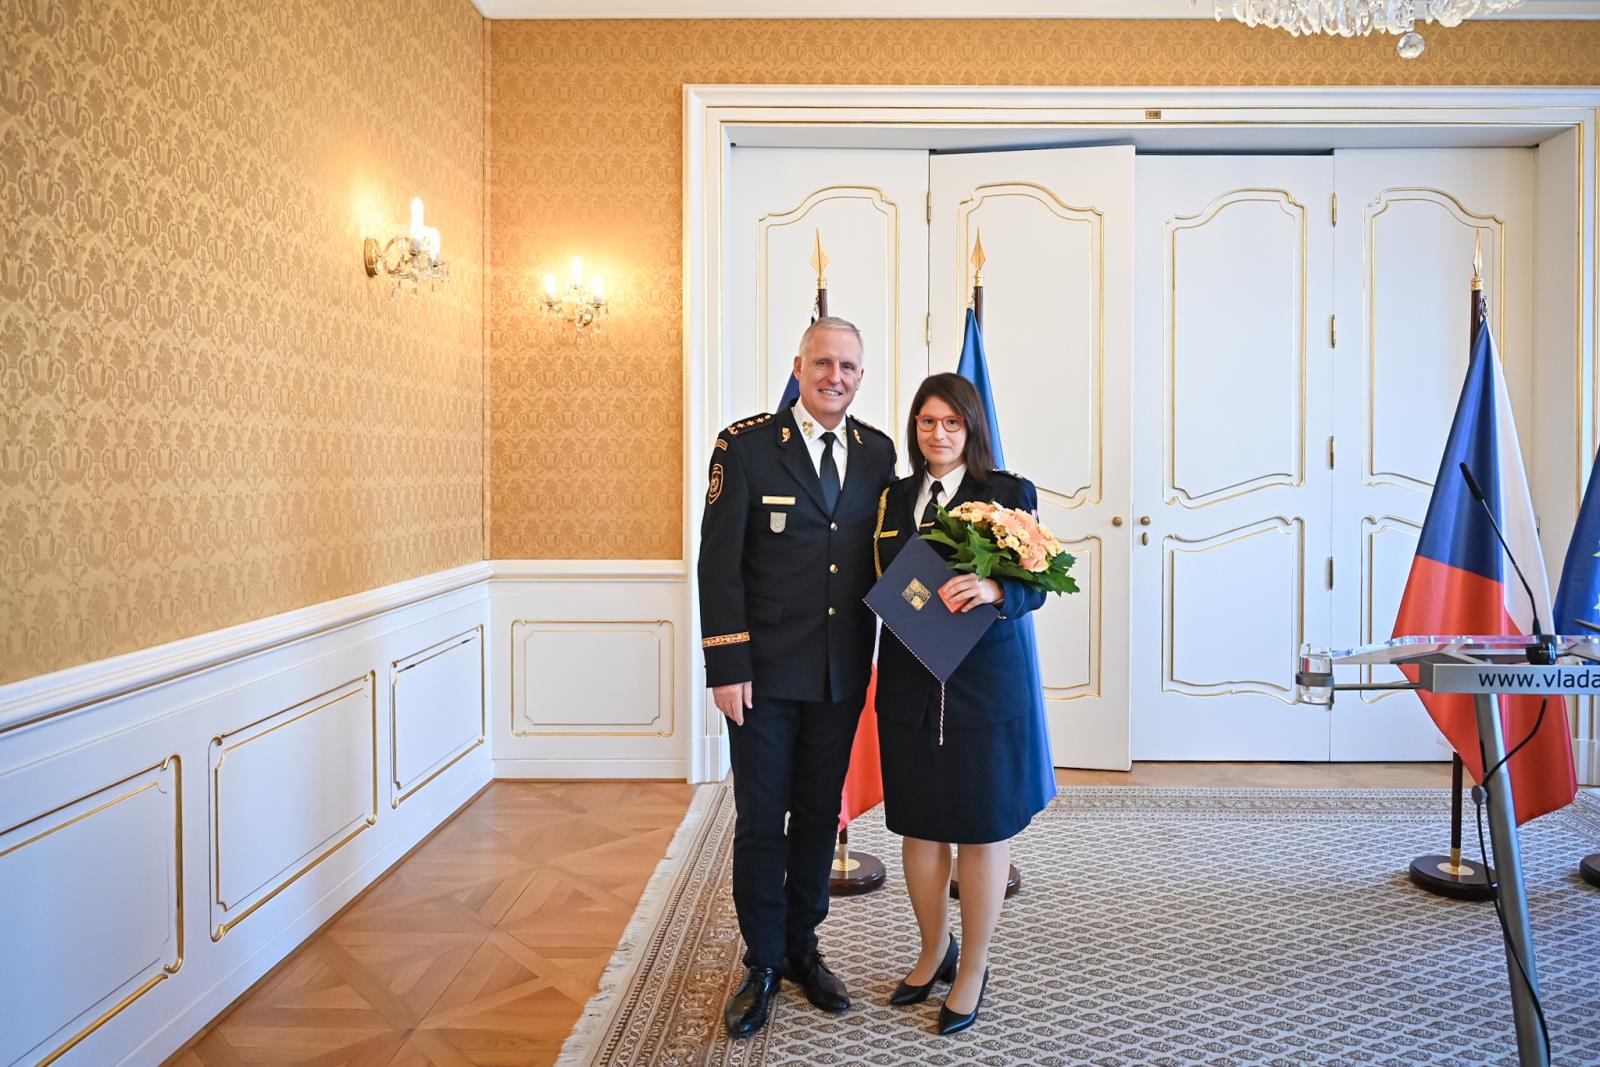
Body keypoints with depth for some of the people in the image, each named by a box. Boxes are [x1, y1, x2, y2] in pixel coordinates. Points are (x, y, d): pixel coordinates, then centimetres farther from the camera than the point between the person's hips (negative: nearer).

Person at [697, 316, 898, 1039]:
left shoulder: (878, 452, 5)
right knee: (760, 821, 8)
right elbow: (718, 566, -9)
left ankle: (803, 949, 35)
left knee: (819, 816, 16)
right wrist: (727, 669, -13)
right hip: (766, 672, -3)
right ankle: (763, 963, 28)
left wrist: (883, 654, 3)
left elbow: (883, 551, 10)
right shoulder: (746, 444, -7)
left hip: (842, 675, 4)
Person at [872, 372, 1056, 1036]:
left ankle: (973, 968, 27)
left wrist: (994, 591, -26)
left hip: (986, 683, -3)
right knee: (918, 825, 12)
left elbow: (1034, 585, -7)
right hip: (910, 684, 4)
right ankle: (934, 950, 36)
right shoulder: (894, 499, 8)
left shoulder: (1010, 494, -2)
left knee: (983, 828, 7)